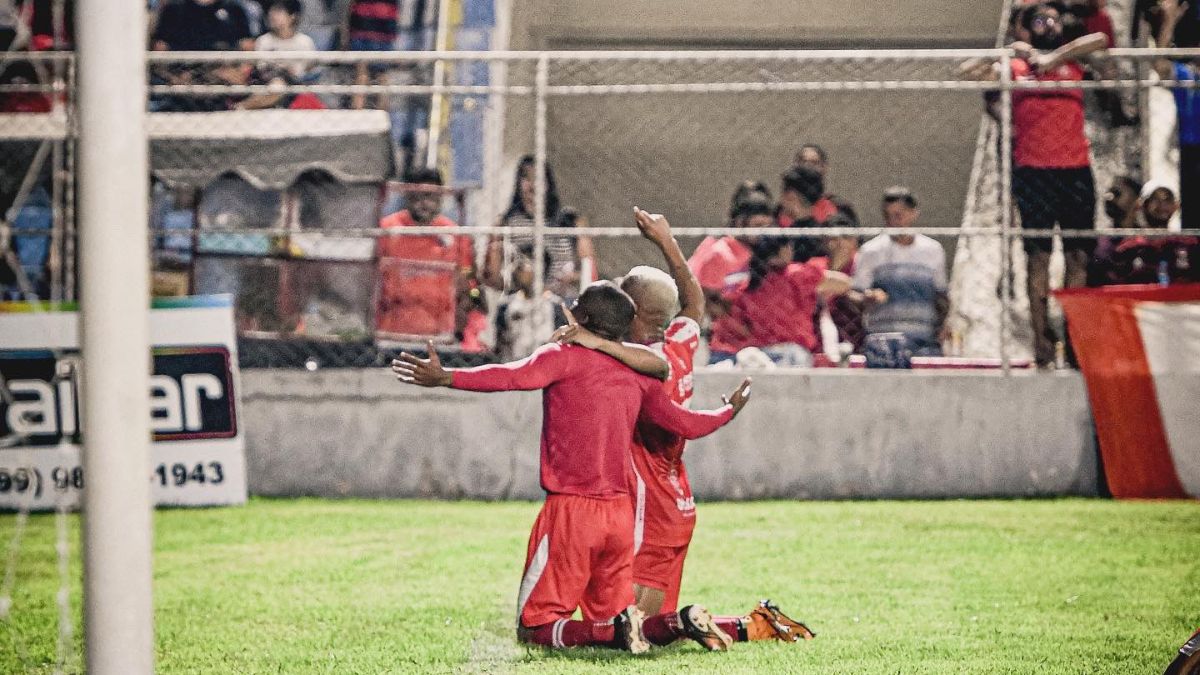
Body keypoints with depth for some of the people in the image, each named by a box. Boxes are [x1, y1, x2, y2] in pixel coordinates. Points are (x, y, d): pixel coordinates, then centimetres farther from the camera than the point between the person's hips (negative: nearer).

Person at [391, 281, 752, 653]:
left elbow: (513, 376, -25)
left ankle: (616, 630, -24)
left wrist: (444, 378, -32)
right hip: (620, 512, 6)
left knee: (533, 628, -1)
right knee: (609, 617, 17)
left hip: (571, 510, -6)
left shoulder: (565, 356, -6)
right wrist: (730, 411, 40)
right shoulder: (636, 373, 11)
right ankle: (681, 620, -9)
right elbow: (686, 424, 20)